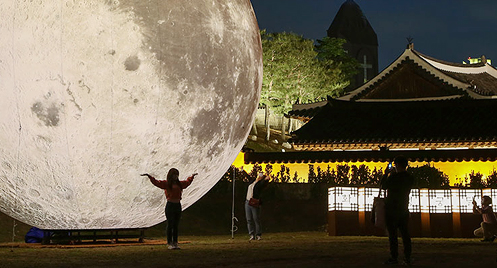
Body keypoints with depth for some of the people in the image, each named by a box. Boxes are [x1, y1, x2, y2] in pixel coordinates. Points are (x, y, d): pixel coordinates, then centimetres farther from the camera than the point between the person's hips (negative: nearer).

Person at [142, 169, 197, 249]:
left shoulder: (179, 184, 13)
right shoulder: (166, 183, -3)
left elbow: (187, 182, 32)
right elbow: (156, 182, -13)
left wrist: (192, 176, 46)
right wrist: (149, 176, -25)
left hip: (178, 206, 5)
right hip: (170, 206, -5)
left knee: (176, 226, 7)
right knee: (170, 225, -2)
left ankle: (175, 243, 12)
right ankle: (169, 243, 2)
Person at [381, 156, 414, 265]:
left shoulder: (394, 177, -16)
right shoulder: (410, 178, 3)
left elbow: (384, 186, -1)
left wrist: (386, 174, 11)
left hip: (392, 209, -6)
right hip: (404, 210, 6)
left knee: (392, 234, -2)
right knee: (405, 234, 8)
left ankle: (394, 258, -2)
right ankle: (407, 257, 8)